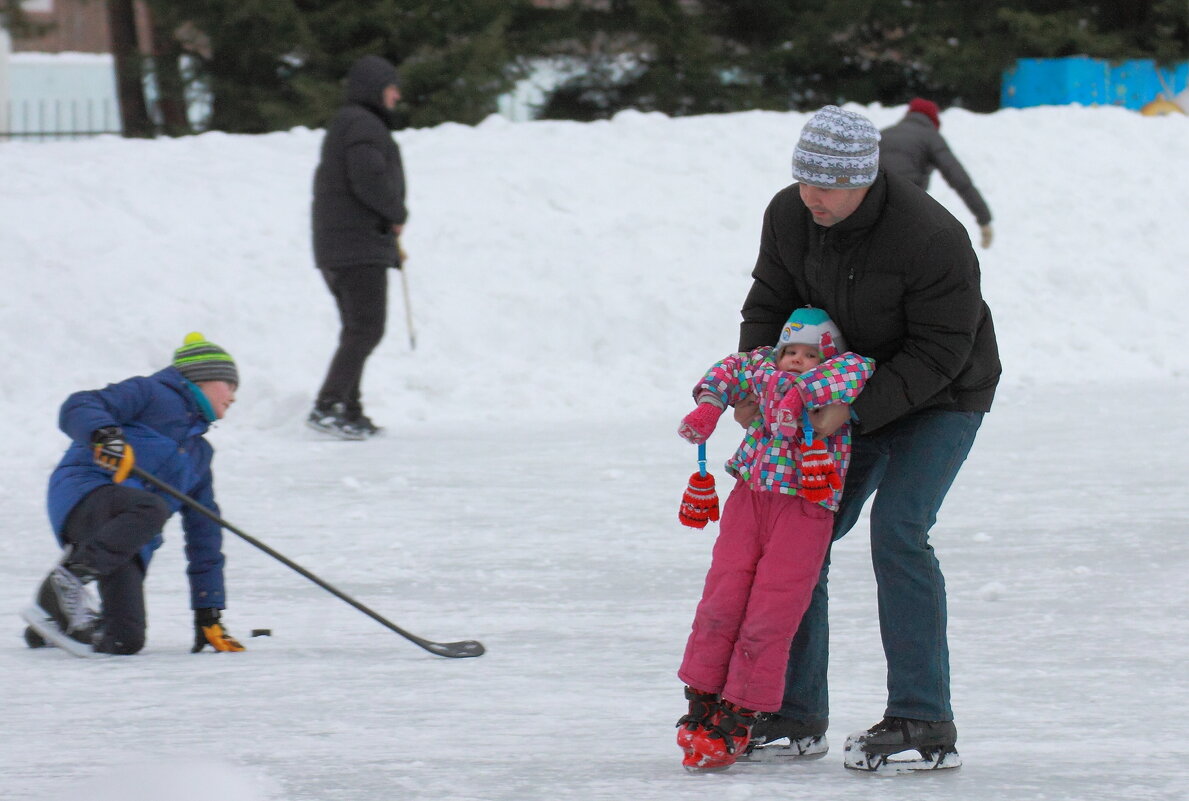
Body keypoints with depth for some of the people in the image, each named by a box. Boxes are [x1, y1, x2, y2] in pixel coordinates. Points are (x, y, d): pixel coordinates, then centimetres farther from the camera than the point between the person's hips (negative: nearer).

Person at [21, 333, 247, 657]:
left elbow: (204, 536, 29)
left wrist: (209, 615, 24)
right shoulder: (152, 394, 9)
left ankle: (56, 618, 14)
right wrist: (103, 434, -28)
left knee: (126, 641, -14)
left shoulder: (200, 454, 30)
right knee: (151, 507, -39)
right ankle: (66, 578, -31)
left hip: (127, 540, 6)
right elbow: (77, 408, -5)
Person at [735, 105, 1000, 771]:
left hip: (941, 398, -7)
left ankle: (924, 722, -21)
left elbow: (938, 352, -26)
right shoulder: (790, 215, -13)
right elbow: (770, 301, 1)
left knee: (897, 530, -23)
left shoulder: (933, 239, -32)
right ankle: (796, 714, 8)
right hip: (856, 395, 7)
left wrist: (854, 413, -32)